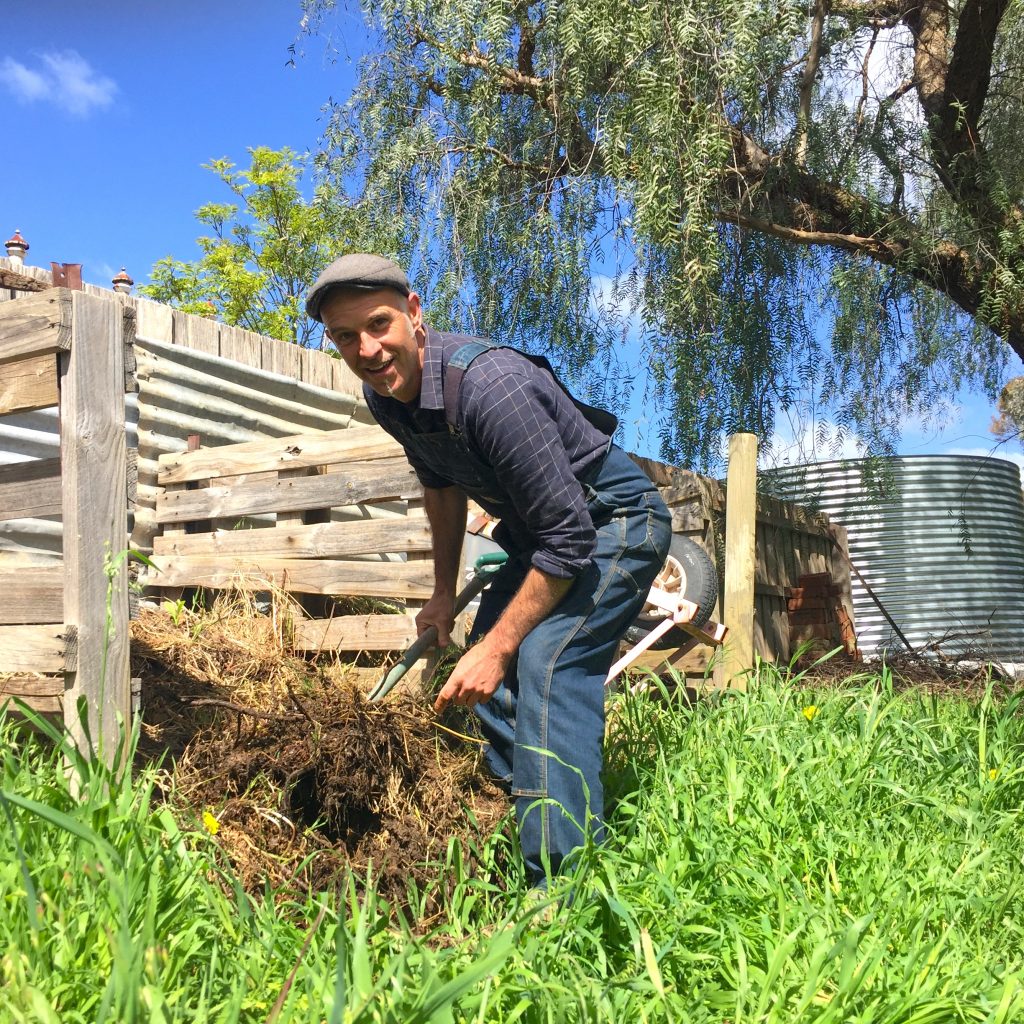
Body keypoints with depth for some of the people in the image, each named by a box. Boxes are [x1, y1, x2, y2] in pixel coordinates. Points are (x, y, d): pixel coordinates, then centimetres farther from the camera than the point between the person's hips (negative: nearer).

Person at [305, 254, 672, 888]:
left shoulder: (491, 387, -34)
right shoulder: (385, 392, -6)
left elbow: (568, 541, -32)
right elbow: (442, 484, 15)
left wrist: (497, 648, -26)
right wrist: (444, 593, 17)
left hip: (613, 521, -9)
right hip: (539, 528, 9)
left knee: (546, 664, -25)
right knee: (492, 666, 11)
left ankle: (566, 884, -21)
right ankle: (519, 827, 28)